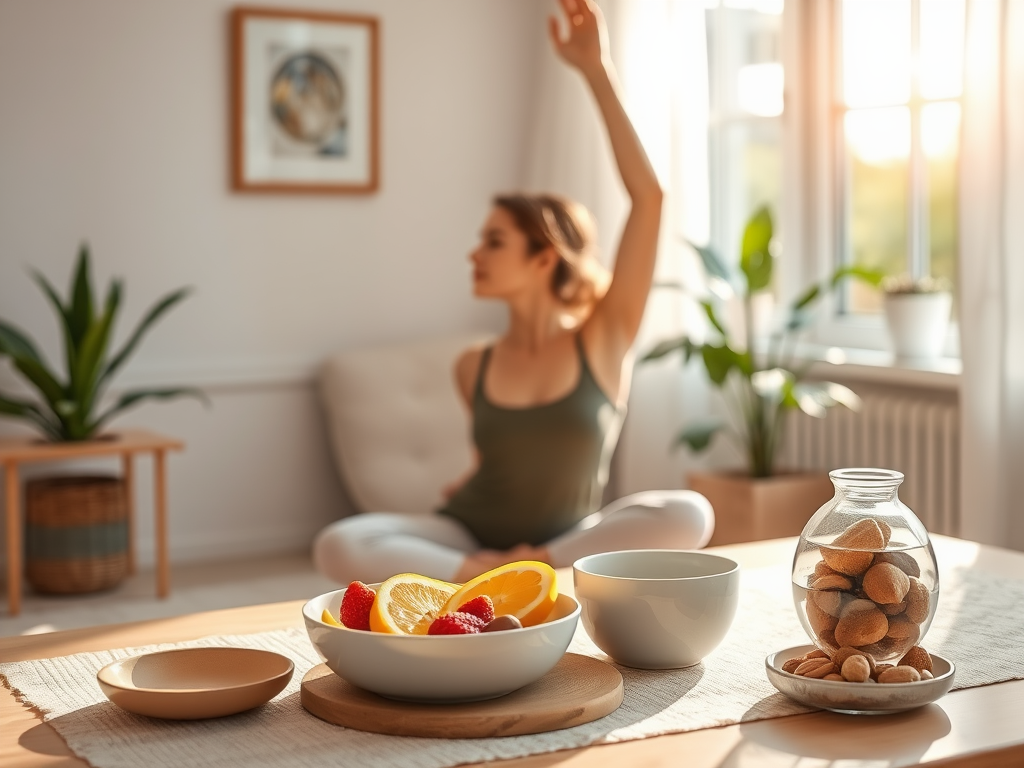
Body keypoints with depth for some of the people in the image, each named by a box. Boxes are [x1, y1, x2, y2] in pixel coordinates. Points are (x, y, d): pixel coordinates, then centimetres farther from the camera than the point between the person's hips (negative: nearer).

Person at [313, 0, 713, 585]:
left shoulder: (604, 340, -8)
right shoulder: (474, 368, 0)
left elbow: (649, 197, -18)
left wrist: (598, 71, -20)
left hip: (569, 542, -2)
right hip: (470, 536, 2)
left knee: (689, 514, -31)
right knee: (339, 547, -26)